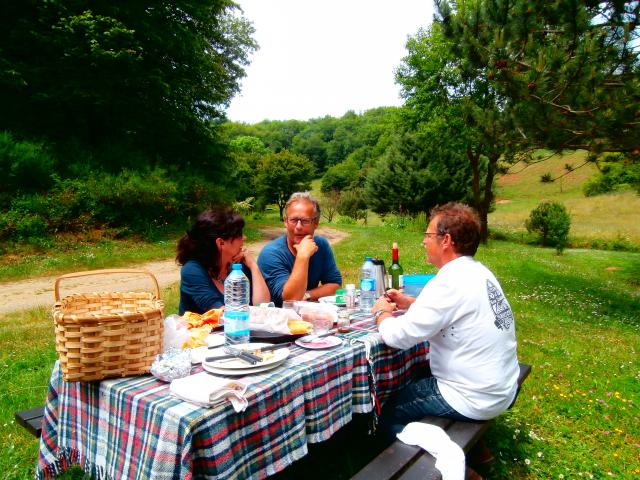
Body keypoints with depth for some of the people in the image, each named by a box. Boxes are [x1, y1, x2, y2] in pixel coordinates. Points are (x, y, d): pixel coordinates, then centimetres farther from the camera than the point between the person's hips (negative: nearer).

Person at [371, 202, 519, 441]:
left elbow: (398, 336, -24)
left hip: (474, 401, -9)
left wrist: (383, 313, -4)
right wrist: (409, 303, 8)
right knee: (415, 376, 28)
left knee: (387, 412, 4)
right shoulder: (478, 272, 2)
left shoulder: (449, 284, -26)